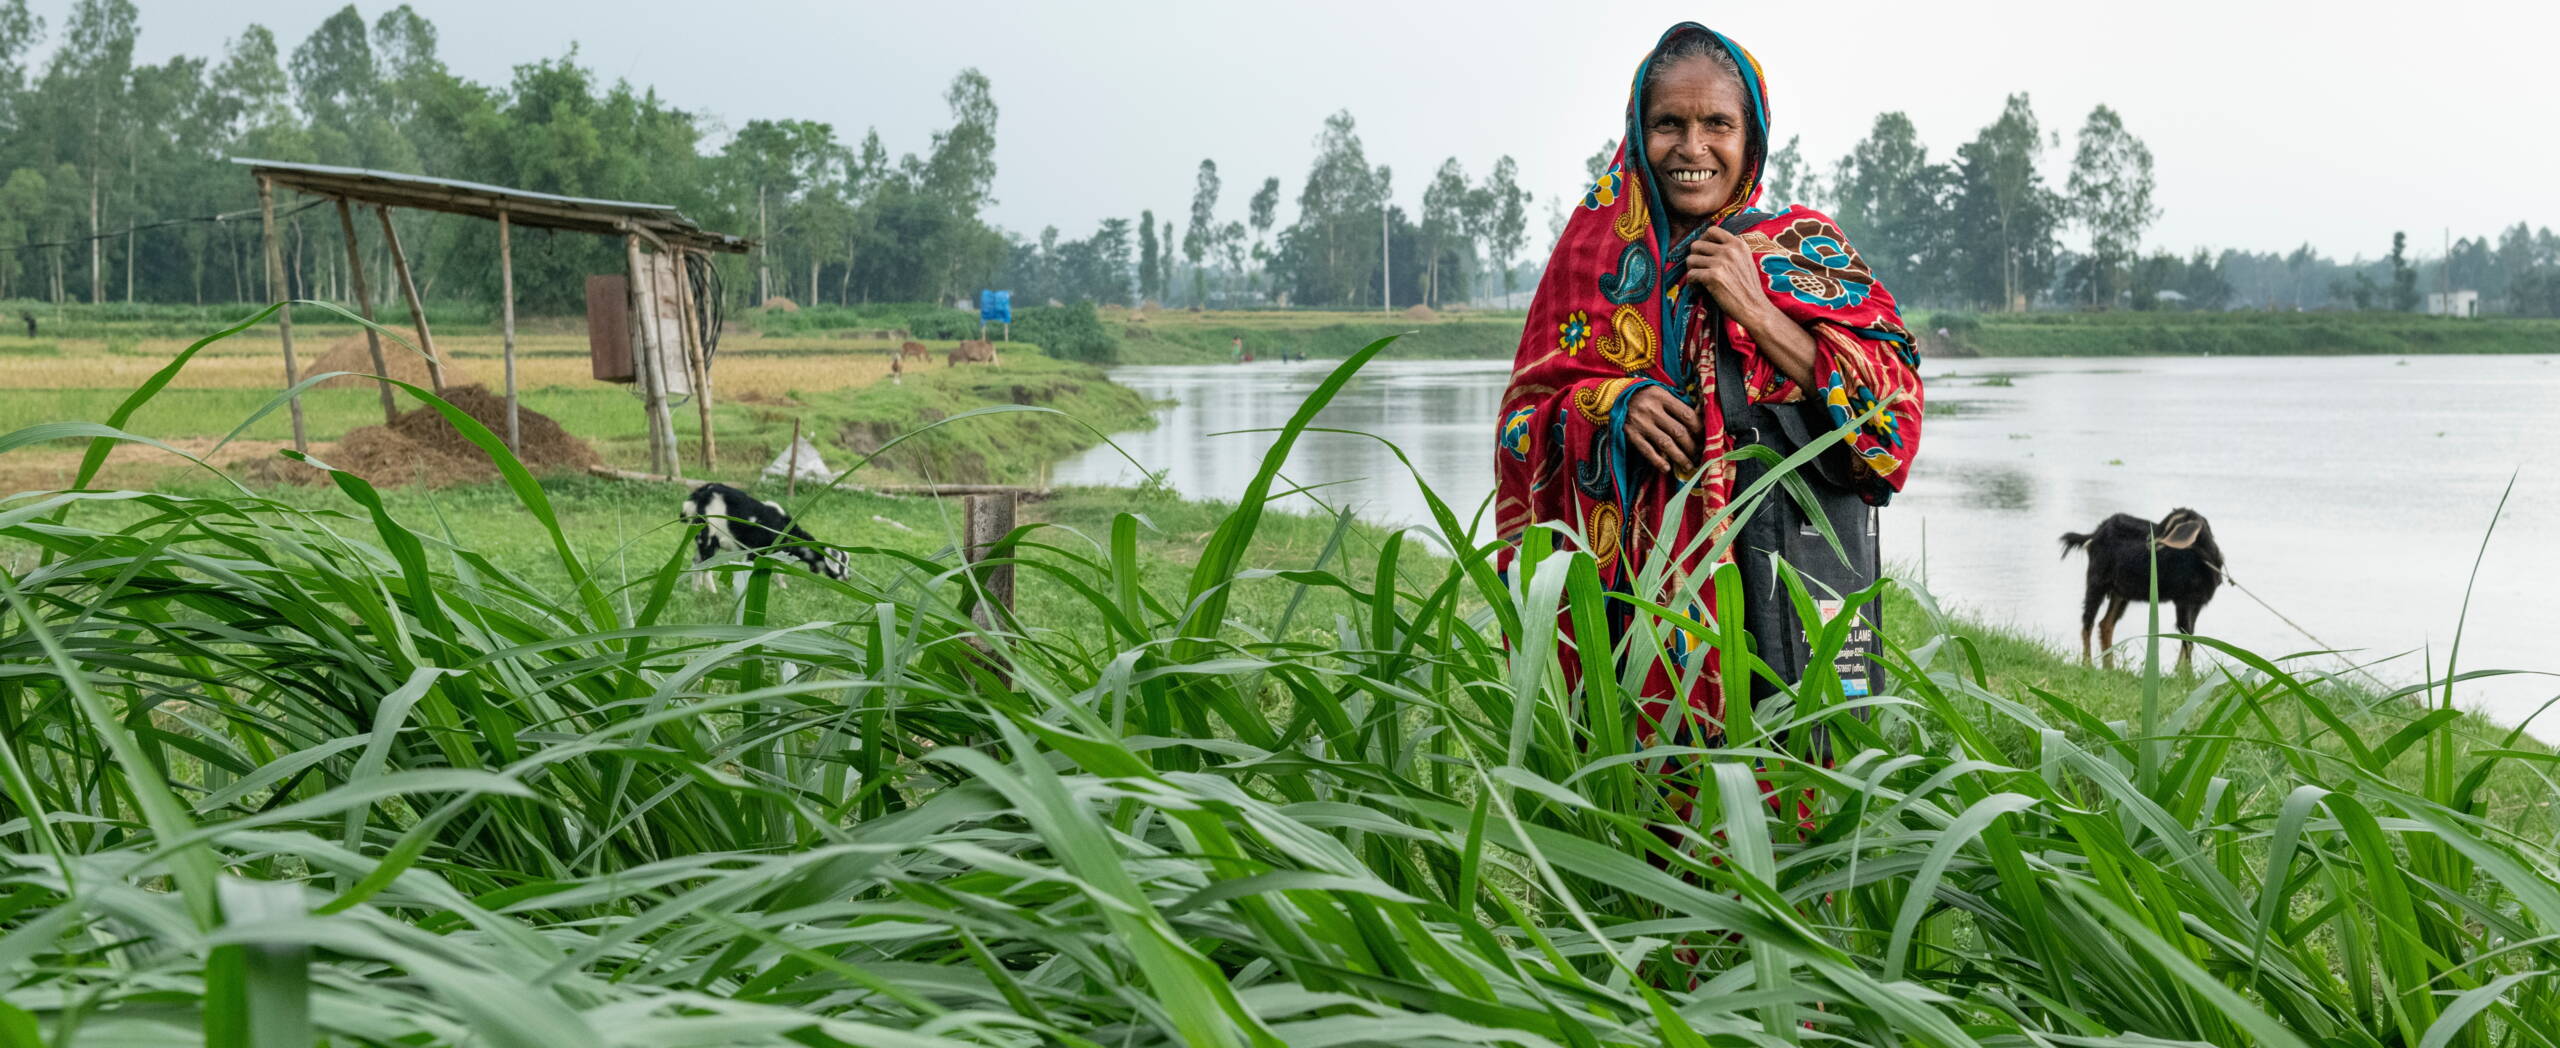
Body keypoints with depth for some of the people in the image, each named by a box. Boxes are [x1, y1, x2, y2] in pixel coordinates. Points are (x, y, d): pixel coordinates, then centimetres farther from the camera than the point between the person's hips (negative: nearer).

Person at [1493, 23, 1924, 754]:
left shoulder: (1805, 247, 5)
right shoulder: (1597, 248, 11)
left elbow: (1893, 401, -5)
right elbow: (1527, 405, 9)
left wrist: (1754, 307, -11)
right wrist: (1612, 403, -11)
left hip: (1759, 563, -2)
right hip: (1619, 581, 2)